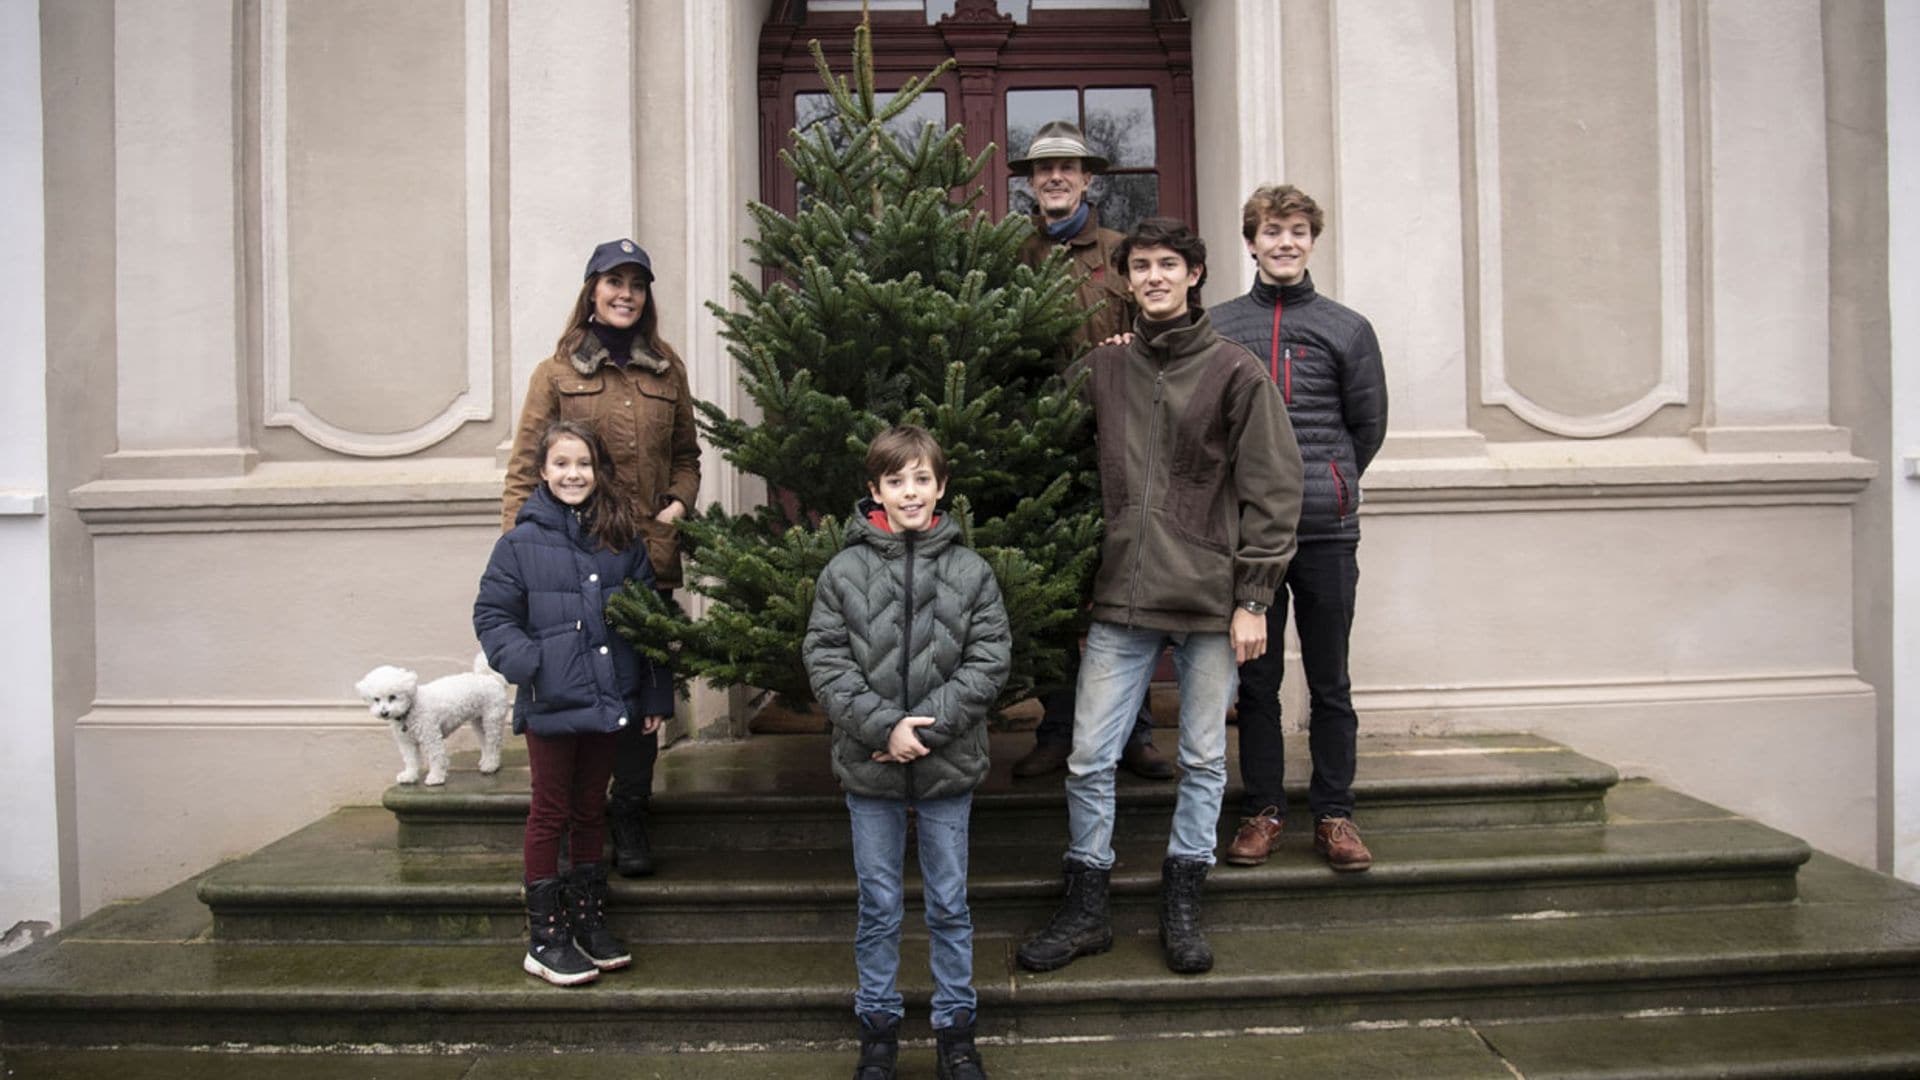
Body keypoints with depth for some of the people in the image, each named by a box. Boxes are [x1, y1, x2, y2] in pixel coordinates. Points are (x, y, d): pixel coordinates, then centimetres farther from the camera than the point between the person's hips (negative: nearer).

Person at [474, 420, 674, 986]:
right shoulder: (522, 543, -5)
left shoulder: (623, 539, 4)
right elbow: (492, 615, -3)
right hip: (551, 705, -3)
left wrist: (655, 695, 5)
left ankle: (589, 919, 29)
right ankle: (545, 939, 18)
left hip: (608, 702, 3)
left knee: (591, 811, 16)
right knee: (550, 815, 7)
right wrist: (528, 663, -19)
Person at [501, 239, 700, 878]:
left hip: (650, 556, 2)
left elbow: (686, 455, 20)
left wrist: (679, 504, 1)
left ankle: (630, 819, 18)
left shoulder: (668, 371, 12)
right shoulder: (557, 373, 4)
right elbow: (526, 467, 0)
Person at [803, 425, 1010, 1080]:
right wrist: (883, 726, -15)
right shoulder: (844, 572, -4)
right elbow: (824, 660, -6)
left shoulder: (971, 572, -3)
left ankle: (955, 1027, 29)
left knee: (950, 904, 13)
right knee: (879, 907, 13)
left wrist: (927, 724, -14)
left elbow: (989, 660, -6)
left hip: (948, 765, 0)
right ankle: (878, 1026, 30)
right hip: (868, 766, 0)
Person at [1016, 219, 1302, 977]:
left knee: (1204, 757, 9)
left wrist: (1253, 599, -7)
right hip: (1120, 600, 3)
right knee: (1090, 758, 3)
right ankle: (1085, 909, 19)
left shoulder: (1234, 371, -2)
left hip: (1210, 600, -2)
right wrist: (1088, 581, 7)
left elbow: (1271, 491, -3)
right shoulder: (1104, 367, 9)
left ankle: (1182, 905, 26)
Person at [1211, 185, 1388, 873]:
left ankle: (1333, 814, 17)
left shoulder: (1347, 329, 6)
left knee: (1330, 683, 6)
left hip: (1327, 531, 0)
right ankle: (1263, 810, 18)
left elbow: (1367, 426, 12)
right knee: (1255, 681, 7)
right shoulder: (1217, 327, 6)